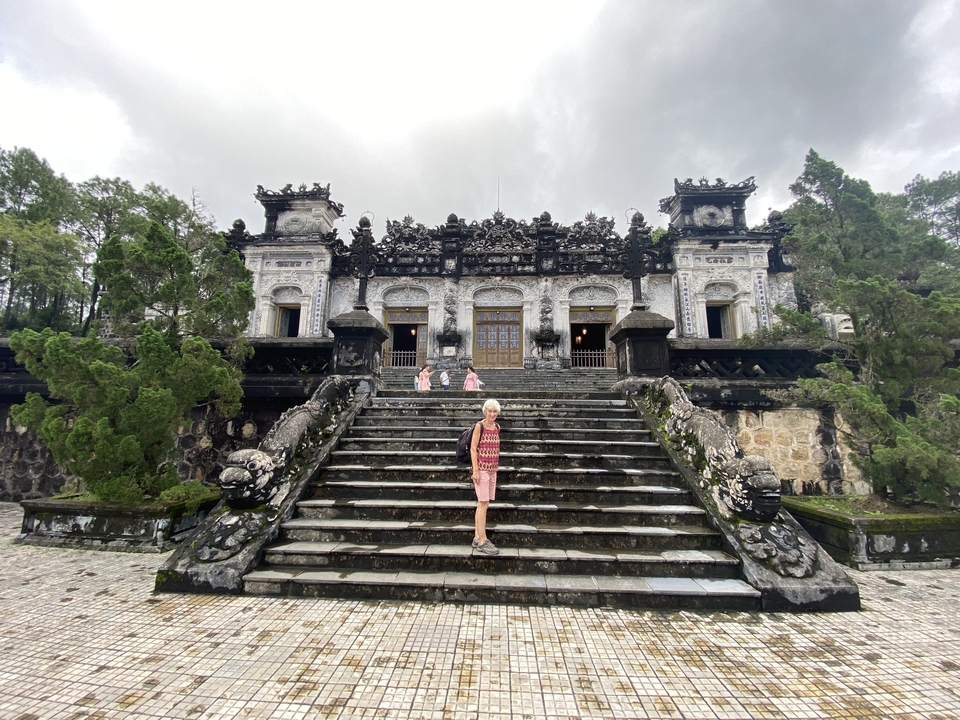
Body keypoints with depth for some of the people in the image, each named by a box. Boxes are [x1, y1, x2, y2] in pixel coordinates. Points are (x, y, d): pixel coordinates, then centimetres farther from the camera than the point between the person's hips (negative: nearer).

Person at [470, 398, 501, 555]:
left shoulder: (497, 427, 9)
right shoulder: (479, 426, -10)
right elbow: (473, 448, -11)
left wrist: (496, 467, 13)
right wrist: (475, 470, -15)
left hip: (492, 469, 7)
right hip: (481, 469, -7)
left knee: (482, 503, 12)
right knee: (483, 503, -5)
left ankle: (477, 537, 21)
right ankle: (482, 542, 2)